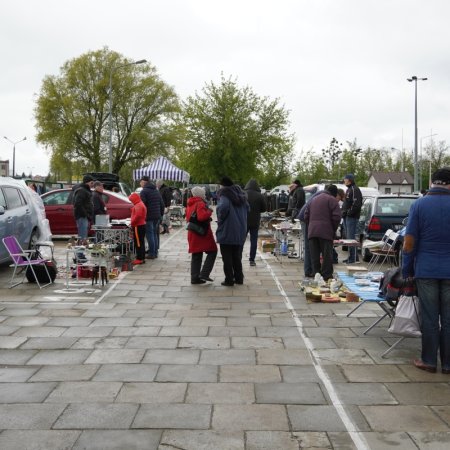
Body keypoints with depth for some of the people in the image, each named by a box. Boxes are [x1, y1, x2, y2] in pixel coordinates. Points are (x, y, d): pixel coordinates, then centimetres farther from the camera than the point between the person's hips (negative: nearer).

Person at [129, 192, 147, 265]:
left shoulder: (138, 206, -16)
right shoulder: (141, 204, 18)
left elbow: (137, 216, -26)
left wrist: (132, 223, -14)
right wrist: (133, 223, 15)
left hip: (138, 226, -11)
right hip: (142, 225, 11)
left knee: (138, 243, -7)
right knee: (141, 242, 14)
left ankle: (140, 259, -5)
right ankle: (142, 258, 19)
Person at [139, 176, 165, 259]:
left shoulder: (144, 191, -9)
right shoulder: (156, 191, 16)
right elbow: (162, 204, 17)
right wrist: (161, 214, 22)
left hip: (148, 216, -7)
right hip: (157, 216, 7)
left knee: (150, 234, -4)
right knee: (155, 234, 13)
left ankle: (151, 253, -4)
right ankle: (155, 252, 16)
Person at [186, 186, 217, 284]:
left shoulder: (190, 204, 14)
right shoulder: (200, 203, -14)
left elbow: (188, 218, 23)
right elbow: (202, 216, -28)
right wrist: (209, 212, -12)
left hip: (193, 233, 9)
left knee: (196, 256, 13)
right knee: (212, 251, 3)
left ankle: (195, 278, 13)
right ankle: (204, 274, -6)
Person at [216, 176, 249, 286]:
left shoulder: (225, 195, -13)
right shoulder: (241, 195, 10)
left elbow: (223, 206, -32)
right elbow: (247, 209, 19)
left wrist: (220, 219, -17)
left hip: (226, 232, -7)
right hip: (240, 232, 7)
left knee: (227, 257, 3)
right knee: (237, 256, 17)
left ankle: (229, 279, 6)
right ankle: (239, 278, 21)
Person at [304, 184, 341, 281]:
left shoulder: (314, 199, 22)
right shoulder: (332, 200, 0)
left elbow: (306, 216, 22)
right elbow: (336, 217, -9)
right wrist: (334, 229, 3)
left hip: (312, 232, 6)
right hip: (325, 232, -6)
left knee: (314, 256, 7)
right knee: (327, 255, 0)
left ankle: (316, 274, 9)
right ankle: (327, 276, 1)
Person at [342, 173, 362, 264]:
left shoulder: (355, 189, -11)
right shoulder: (349, 189, 22)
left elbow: (356, 204, -20)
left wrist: (349, 212, -19)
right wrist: (344, 212, 15)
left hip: (352, 217, -10)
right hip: (347, 217, 10)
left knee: (351, 237, -11)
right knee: (348, 237, 11)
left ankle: (354, 257, -9)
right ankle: (351, 256, 17)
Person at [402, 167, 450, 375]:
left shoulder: (419, 205, -4)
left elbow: (409, 243, -5)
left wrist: (406, 269, 5)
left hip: (426, 270, -1)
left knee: (430, 318, 7)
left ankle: (429, 361, 15)